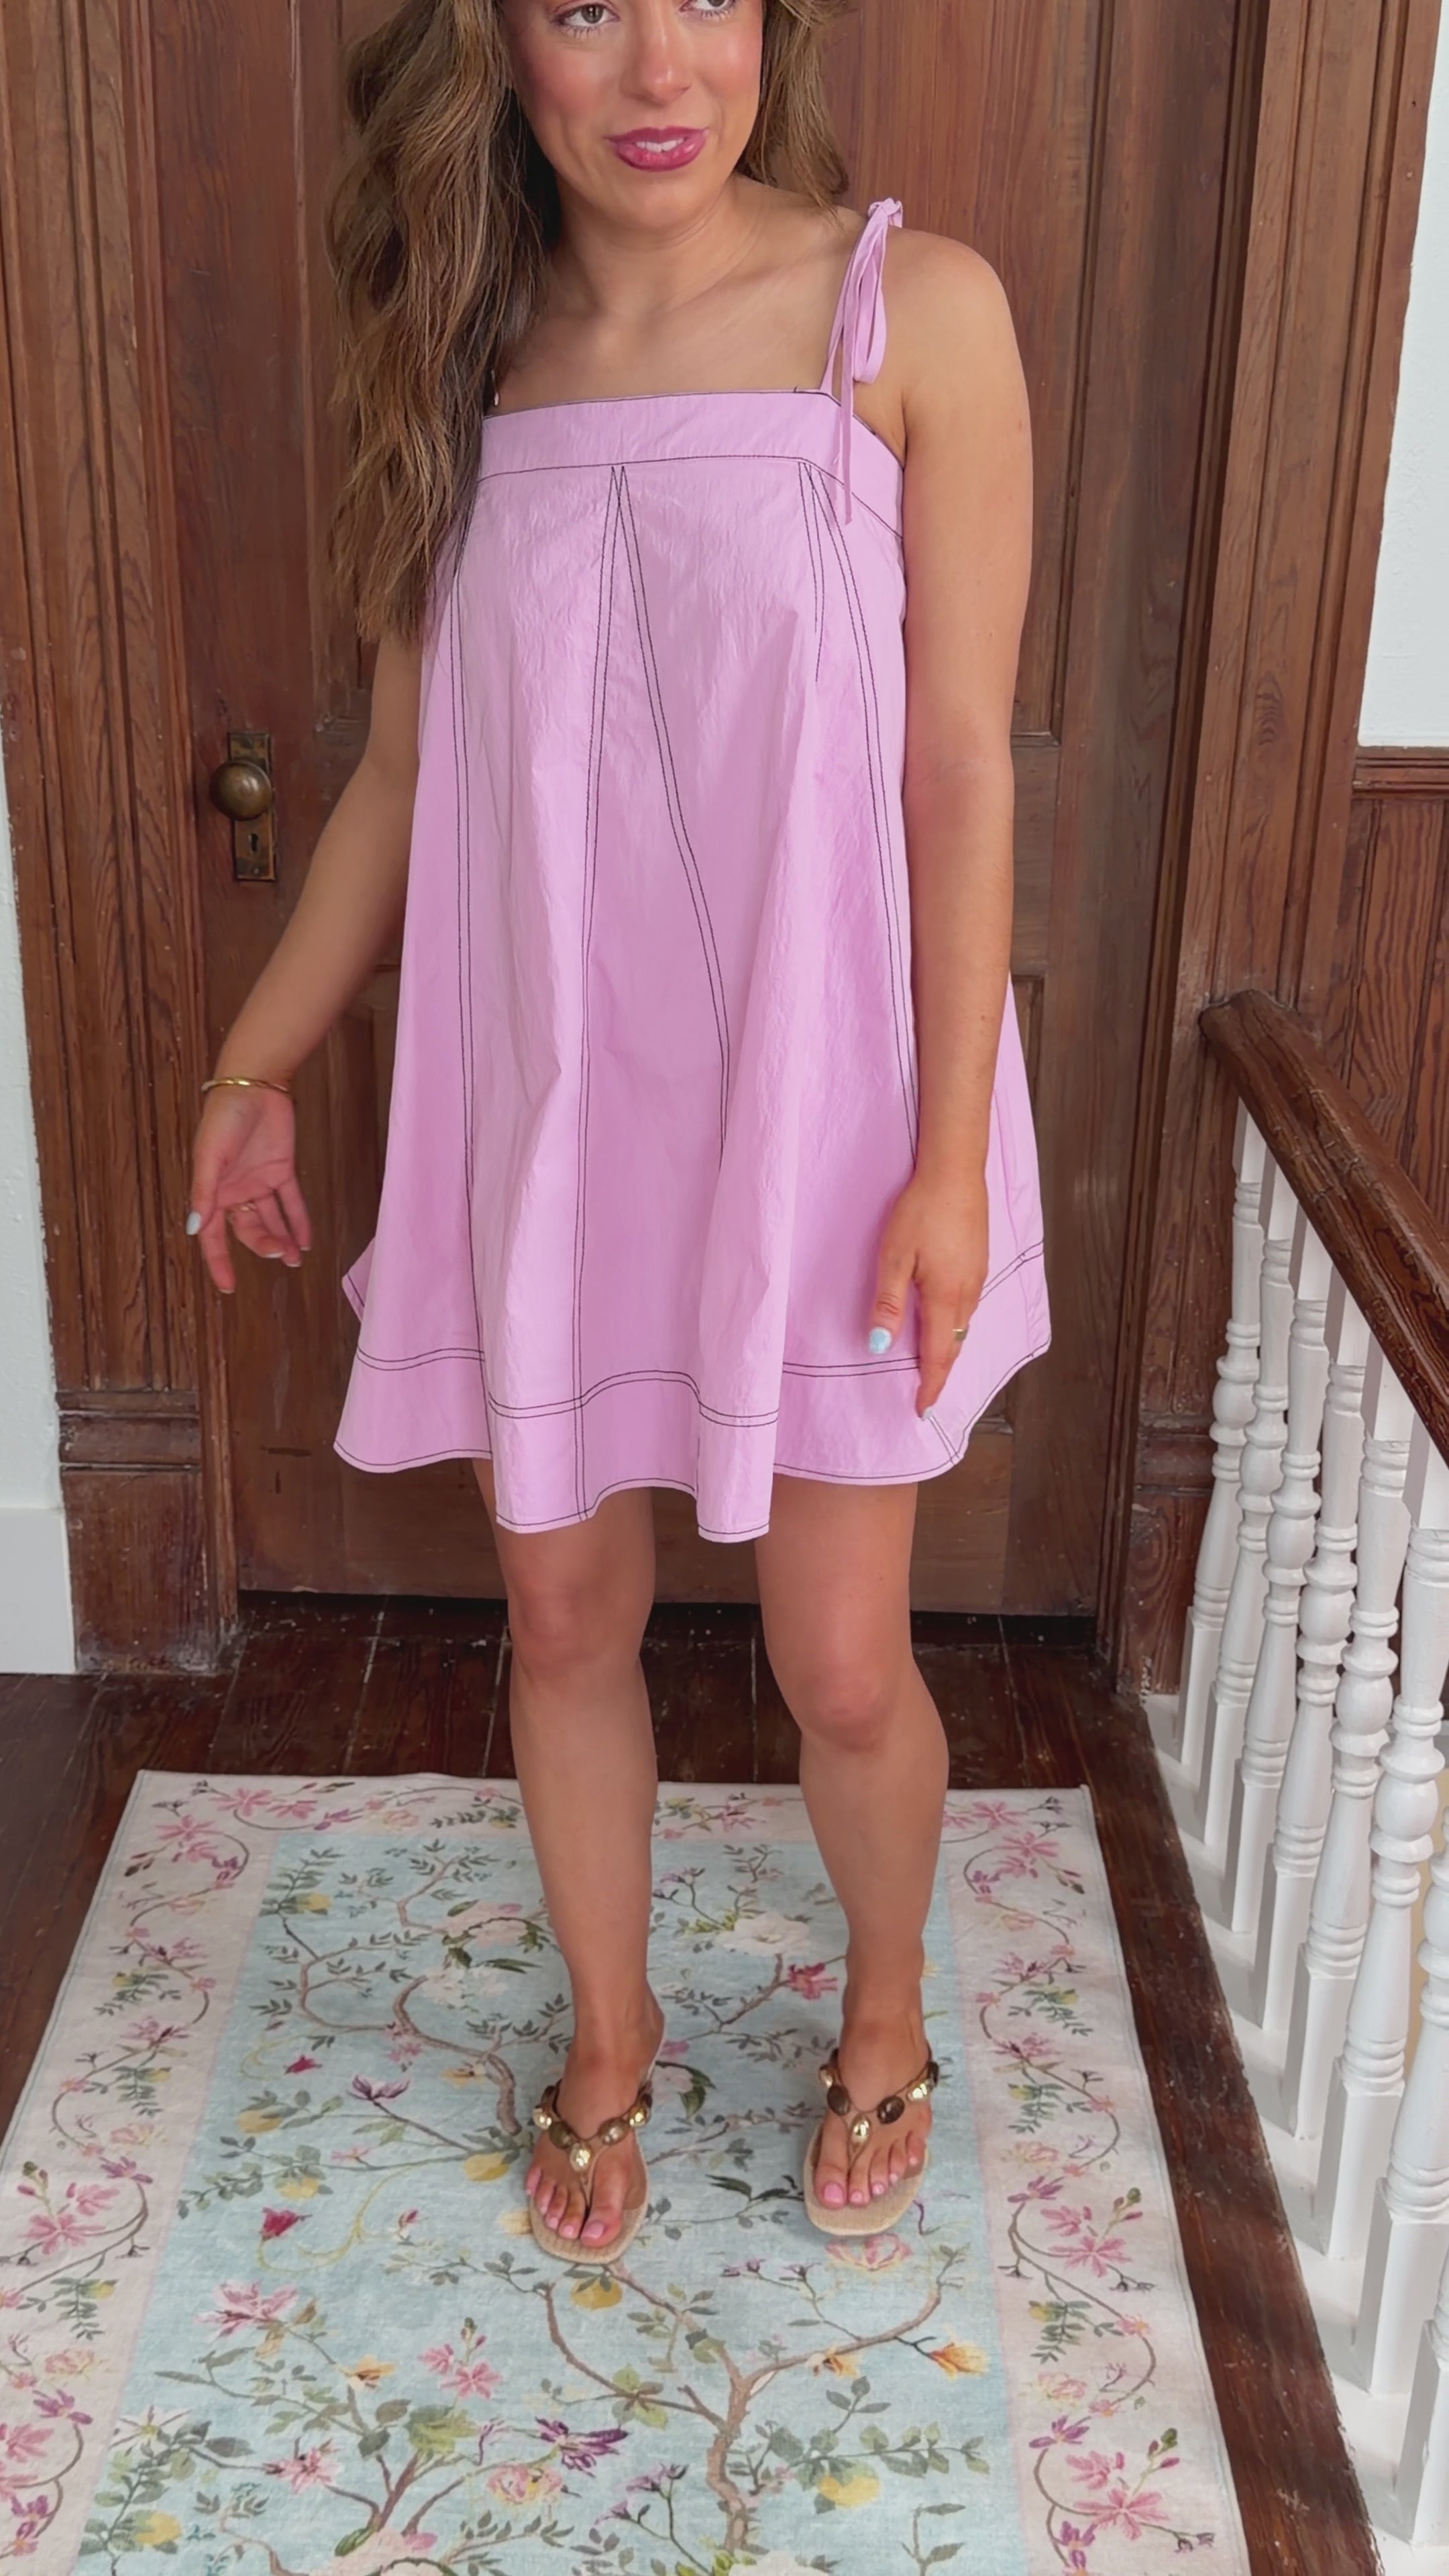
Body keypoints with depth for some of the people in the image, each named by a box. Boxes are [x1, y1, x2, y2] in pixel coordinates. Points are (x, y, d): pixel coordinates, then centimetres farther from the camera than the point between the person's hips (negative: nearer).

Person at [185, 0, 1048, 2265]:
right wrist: (257, 1064, 14)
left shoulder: (912, 309, -7)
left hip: (818, 1098, -3)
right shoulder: (463, 358, 4)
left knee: (843, 1666, 7)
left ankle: (887, 2012, 39)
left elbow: (962, 766, -9)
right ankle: (610, 2036, 41)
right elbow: (405, 778, 10)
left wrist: (952, 1156, -12)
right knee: (566, 1616, 14)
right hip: (545, 1096, 4)